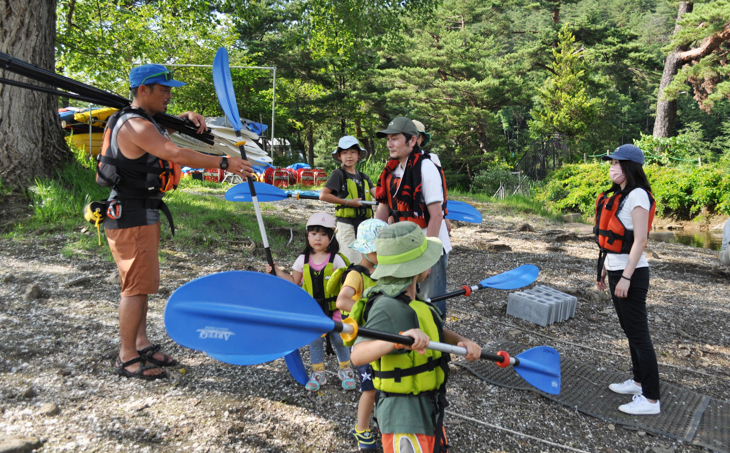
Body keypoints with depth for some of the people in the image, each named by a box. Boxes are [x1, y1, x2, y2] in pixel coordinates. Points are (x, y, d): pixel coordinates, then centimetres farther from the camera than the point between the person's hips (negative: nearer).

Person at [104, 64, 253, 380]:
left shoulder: (144, 122, 15)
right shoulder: (135, 125, -18)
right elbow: (177, 154, -30)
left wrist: (188, 117, 11)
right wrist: (224, 163, -28)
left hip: (141, 214, 11)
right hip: (131, 216, -11)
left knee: (142, 284, 16)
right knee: (136, 287, -5)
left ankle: (142, 345, 27)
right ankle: (127, 359, 6)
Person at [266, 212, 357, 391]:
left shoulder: (336, 259, -8)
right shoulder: (303, 260, -1)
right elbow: (294, 281, 8)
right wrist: (277, 272, 0)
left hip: (333, 308, -2)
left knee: (338, 339, 5)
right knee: (314, 340, 10)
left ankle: (345, 369, 29)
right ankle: (318, 373, 28)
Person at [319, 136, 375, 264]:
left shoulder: (364, 177, 14)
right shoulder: (338, 174, -3)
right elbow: (323, 195, -14)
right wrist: (348, 202, -16)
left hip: (365, 224, 6)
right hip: (346, 224, -6)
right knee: (353, 262, -6)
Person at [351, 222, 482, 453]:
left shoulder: (402, 300, 2)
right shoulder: (390, 309, -28)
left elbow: (436, 332, 10)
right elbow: (357, 355, -40)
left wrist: (463, 341, -9)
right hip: (405, 417, -10)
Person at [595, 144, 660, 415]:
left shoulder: (637, 195, -15)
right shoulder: (618, 196, 12)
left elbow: (640, 240, -19)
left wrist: (626, 277, -21)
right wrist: (605, 269, 17)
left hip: (631, 272, -9)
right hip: (616, 269, 9)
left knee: (638, 333, -4)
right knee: (630, 330, 18)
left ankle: (651, 399, 4)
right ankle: (639, 381, 32)